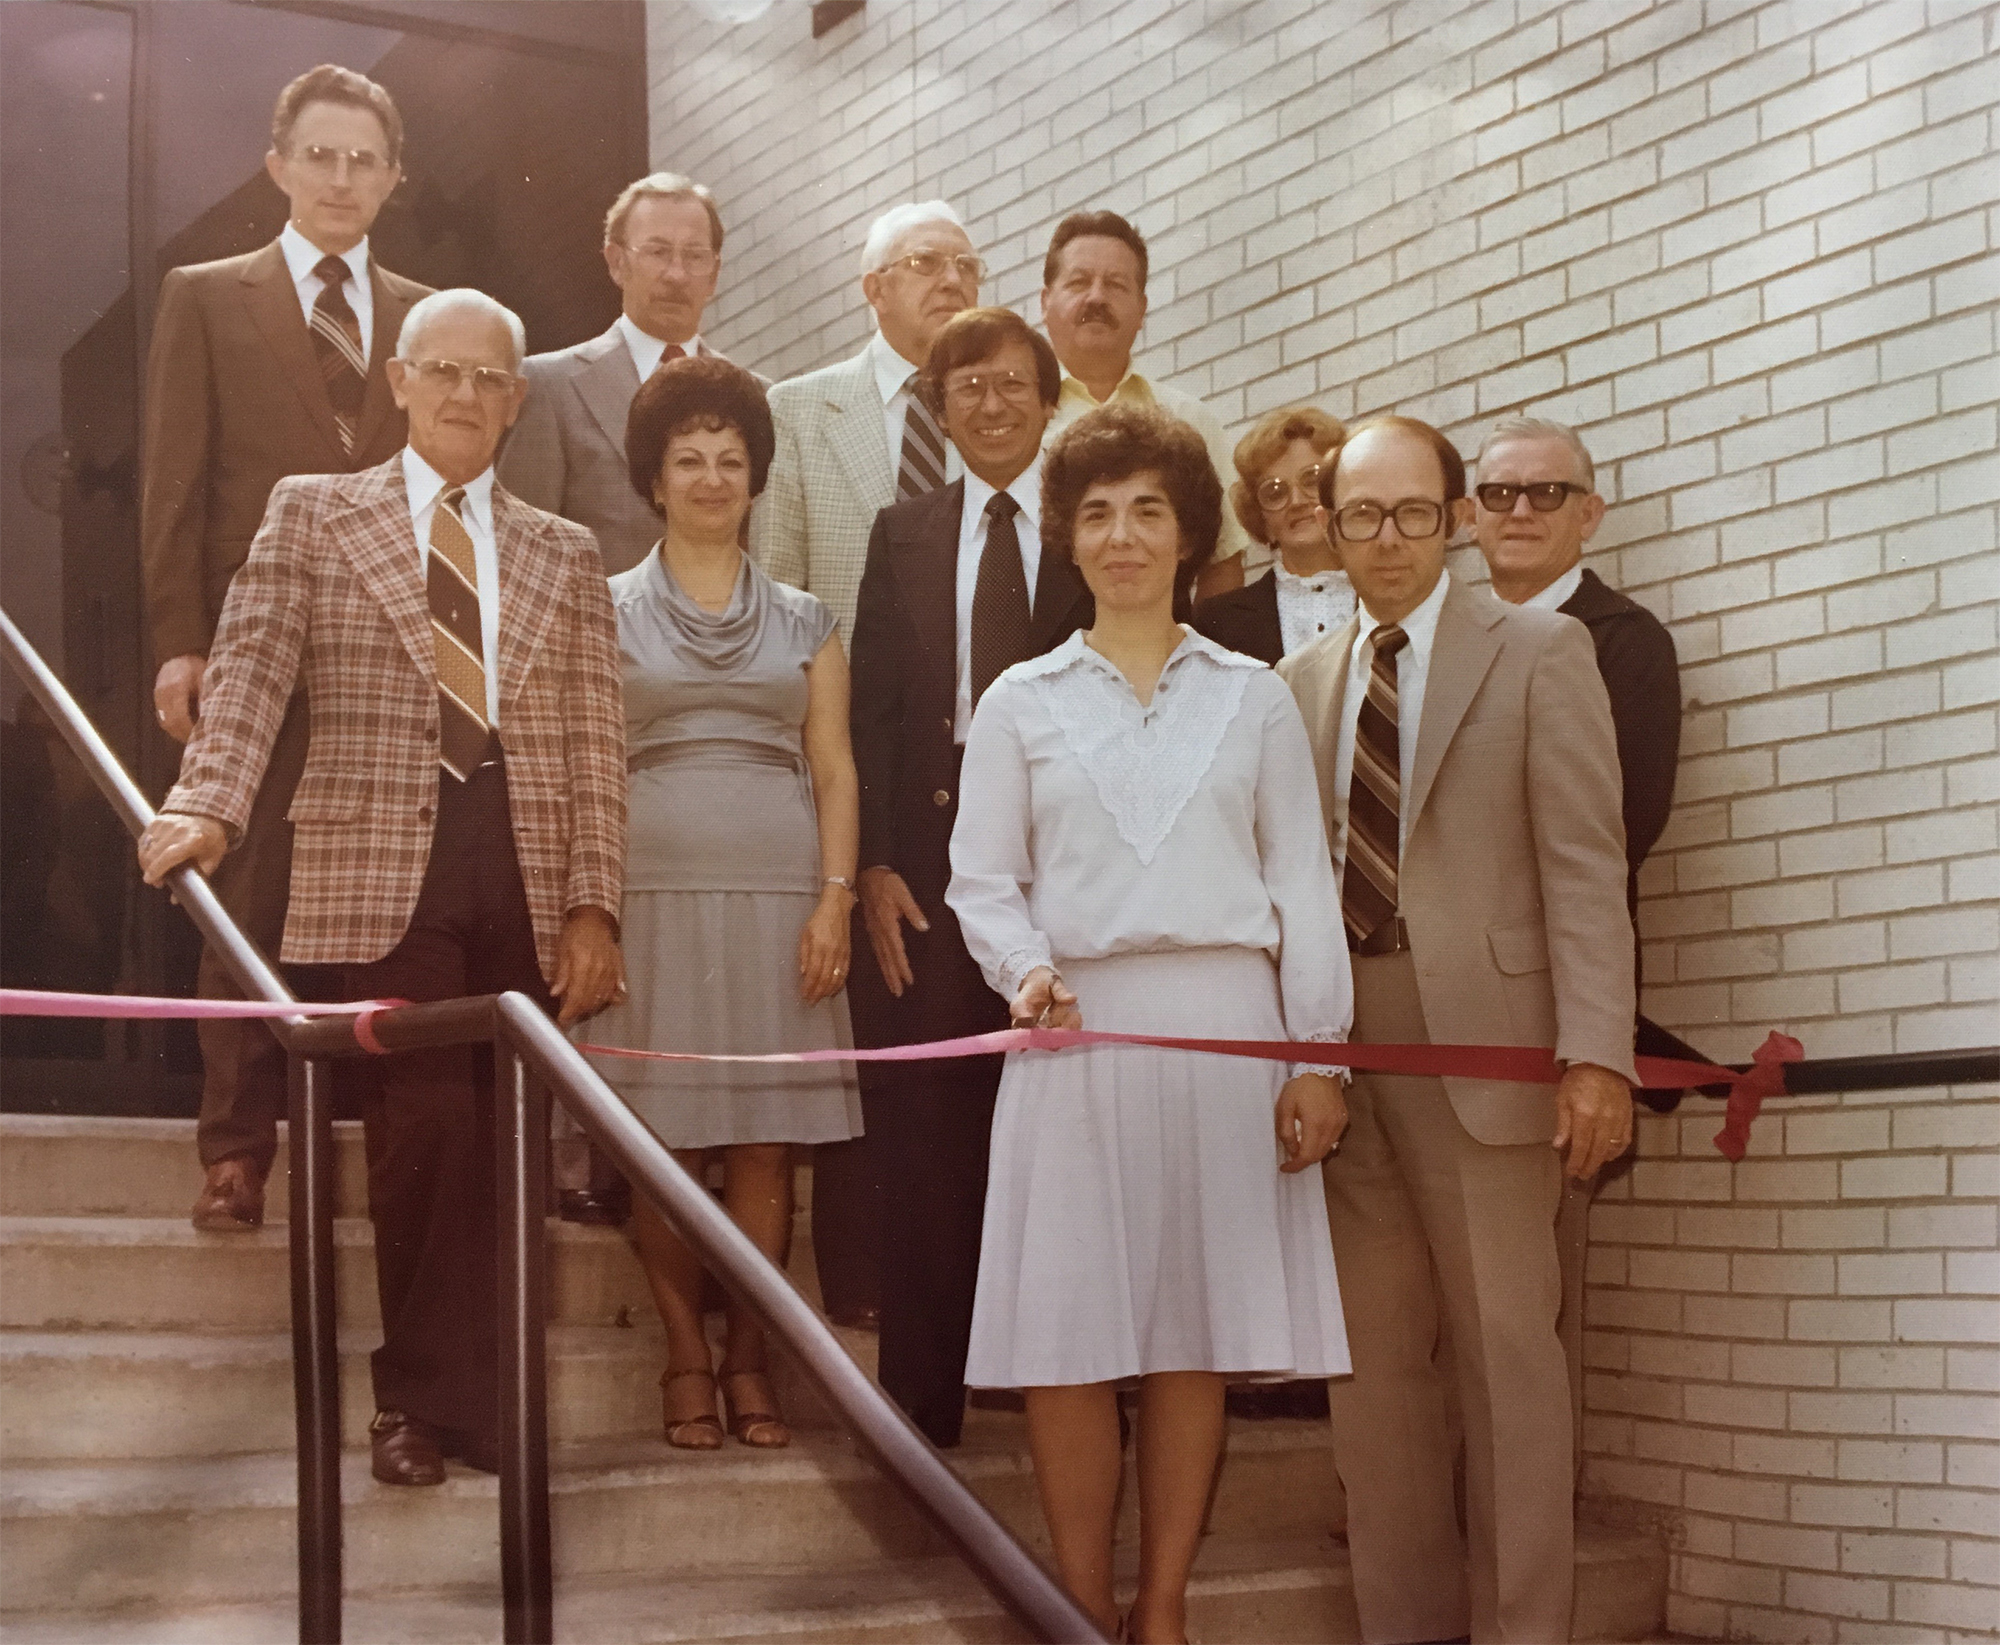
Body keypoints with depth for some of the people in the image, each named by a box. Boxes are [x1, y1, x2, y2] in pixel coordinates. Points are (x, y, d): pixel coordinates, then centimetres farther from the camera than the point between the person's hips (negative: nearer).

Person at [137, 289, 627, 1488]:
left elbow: (595, 747, 11)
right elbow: (253, 668, -2)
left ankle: (463, 1394, 16)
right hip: (382, 866, -3)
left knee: (508, 1140, 1)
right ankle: (428, 1392, 8)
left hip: (528, 875, 3)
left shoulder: (566, 556, 17)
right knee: (426, 1122, -11)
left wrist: (594, 905, 1)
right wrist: (211, 805, -19)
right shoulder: (312, 513, 11)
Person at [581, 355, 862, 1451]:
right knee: (665, 1140, -3)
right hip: (654, 894, -1)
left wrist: (835, 898, -3)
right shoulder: (609, 609, 10)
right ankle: (685, 1359, 6)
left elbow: (833, 767, 10)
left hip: (778, 897, 1)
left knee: (766, 1142, -1)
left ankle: (748, 1358, 7)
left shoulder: (803, 620, 15)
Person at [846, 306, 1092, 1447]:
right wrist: (875, 864, -2)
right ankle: (924, 1396, 10)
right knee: (925, 1134, 2)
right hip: (931, 854, 2)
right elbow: (871, 709, 9)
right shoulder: (904, 535, 14)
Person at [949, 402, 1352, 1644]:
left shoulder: (1254, 698, 10)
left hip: (1225, 1029, 0)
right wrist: (1026, 970, -13)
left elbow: (1302, 882, 6)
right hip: (1080, 1033, 0)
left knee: (1196, 1337, 1)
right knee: (1070, 1339, -3)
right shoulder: (1022, 703, 10)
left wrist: (1319, 1052, -2)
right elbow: (984, 877, 7)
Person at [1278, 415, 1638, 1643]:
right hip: (1338, 1048, 5)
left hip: (1484, 1040, -4)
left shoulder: (1540, 651, 1)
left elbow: (1584, 865, -6)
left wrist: (1598, 1056, -15)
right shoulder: (1303, 682, 14)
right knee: (1371, 1351, 9)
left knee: (1506, 1344, -1)